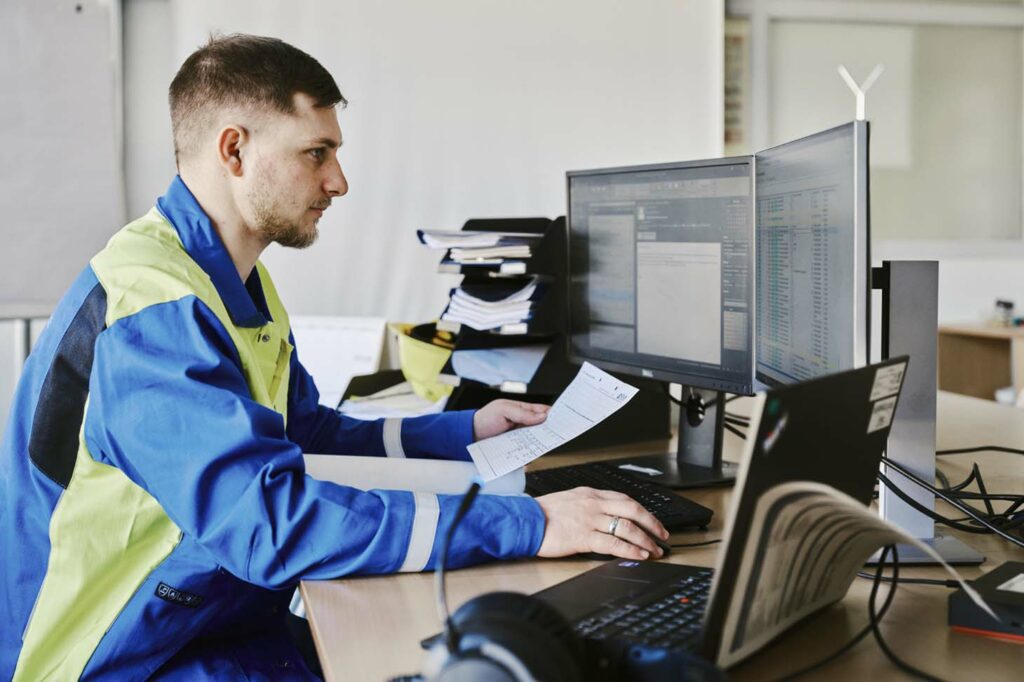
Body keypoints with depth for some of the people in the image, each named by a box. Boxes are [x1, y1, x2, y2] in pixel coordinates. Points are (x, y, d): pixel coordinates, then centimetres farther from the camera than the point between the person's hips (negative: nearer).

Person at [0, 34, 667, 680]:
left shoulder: (236, 282, 10)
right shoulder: (149, 309, -24)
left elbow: (309, 431, 21)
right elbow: (271, 521, -33)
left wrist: (466, 431, 13)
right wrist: (526, 525, -32)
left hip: (231, 624, 9)